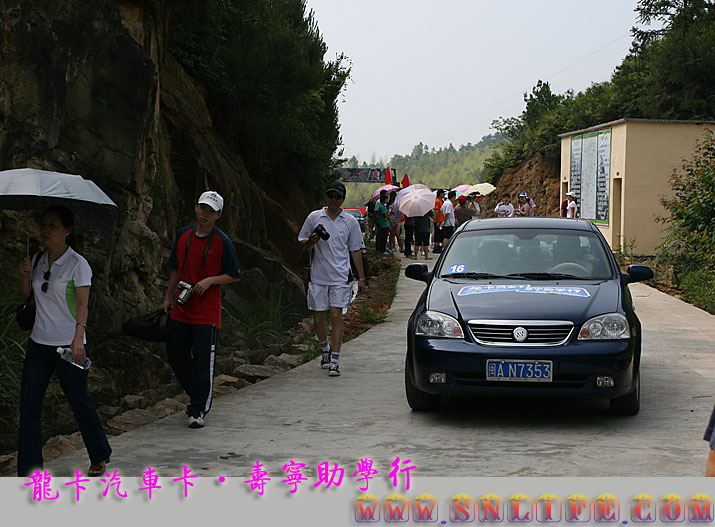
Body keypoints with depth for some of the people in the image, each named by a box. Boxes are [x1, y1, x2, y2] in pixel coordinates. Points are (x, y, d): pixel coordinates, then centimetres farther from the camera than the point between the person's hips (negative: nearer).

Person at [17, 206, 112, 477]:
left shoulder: (77, 264, -9)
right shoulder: (38, 261, 9)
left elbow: (83, 305, -12)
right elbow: (25, 295, 14)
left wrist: (78, 338, -23)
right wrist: (25, 274, -5)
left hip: (69, 345, -6)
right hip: (39, 343, 6)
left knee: (80, 401, 6)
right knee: (28, 406, 0)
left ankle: (99, 457, 29)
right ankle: (28, 472, 6)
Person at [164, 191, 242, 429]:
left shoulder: (222, 242, -7)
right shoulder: (183, 235, 8)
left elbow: (235, 275, -2)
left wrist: (210, 281, -15)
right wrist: (169, 297, 16)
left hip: (207, 312, -5)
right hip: (181, 309, 5)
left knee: (203, 361, -4)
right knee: (176, 355, 10)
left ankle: (199, 409, 7)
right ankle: (196, 396, 30)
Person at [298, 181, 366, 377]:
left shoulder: (350, 221, 6)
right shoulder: (314, 217, 5)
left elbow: (355, 250, 9)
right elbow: (301, 243, 11)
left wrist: (361, 278, 6)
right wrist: (311, 241, -12)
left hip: (340, 278, -1)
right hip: (318, 277, 1)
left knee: (336, 316, -9)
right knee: (318, 318, 5)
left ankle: (335, 360, -7)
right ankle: (325, 348, 32)